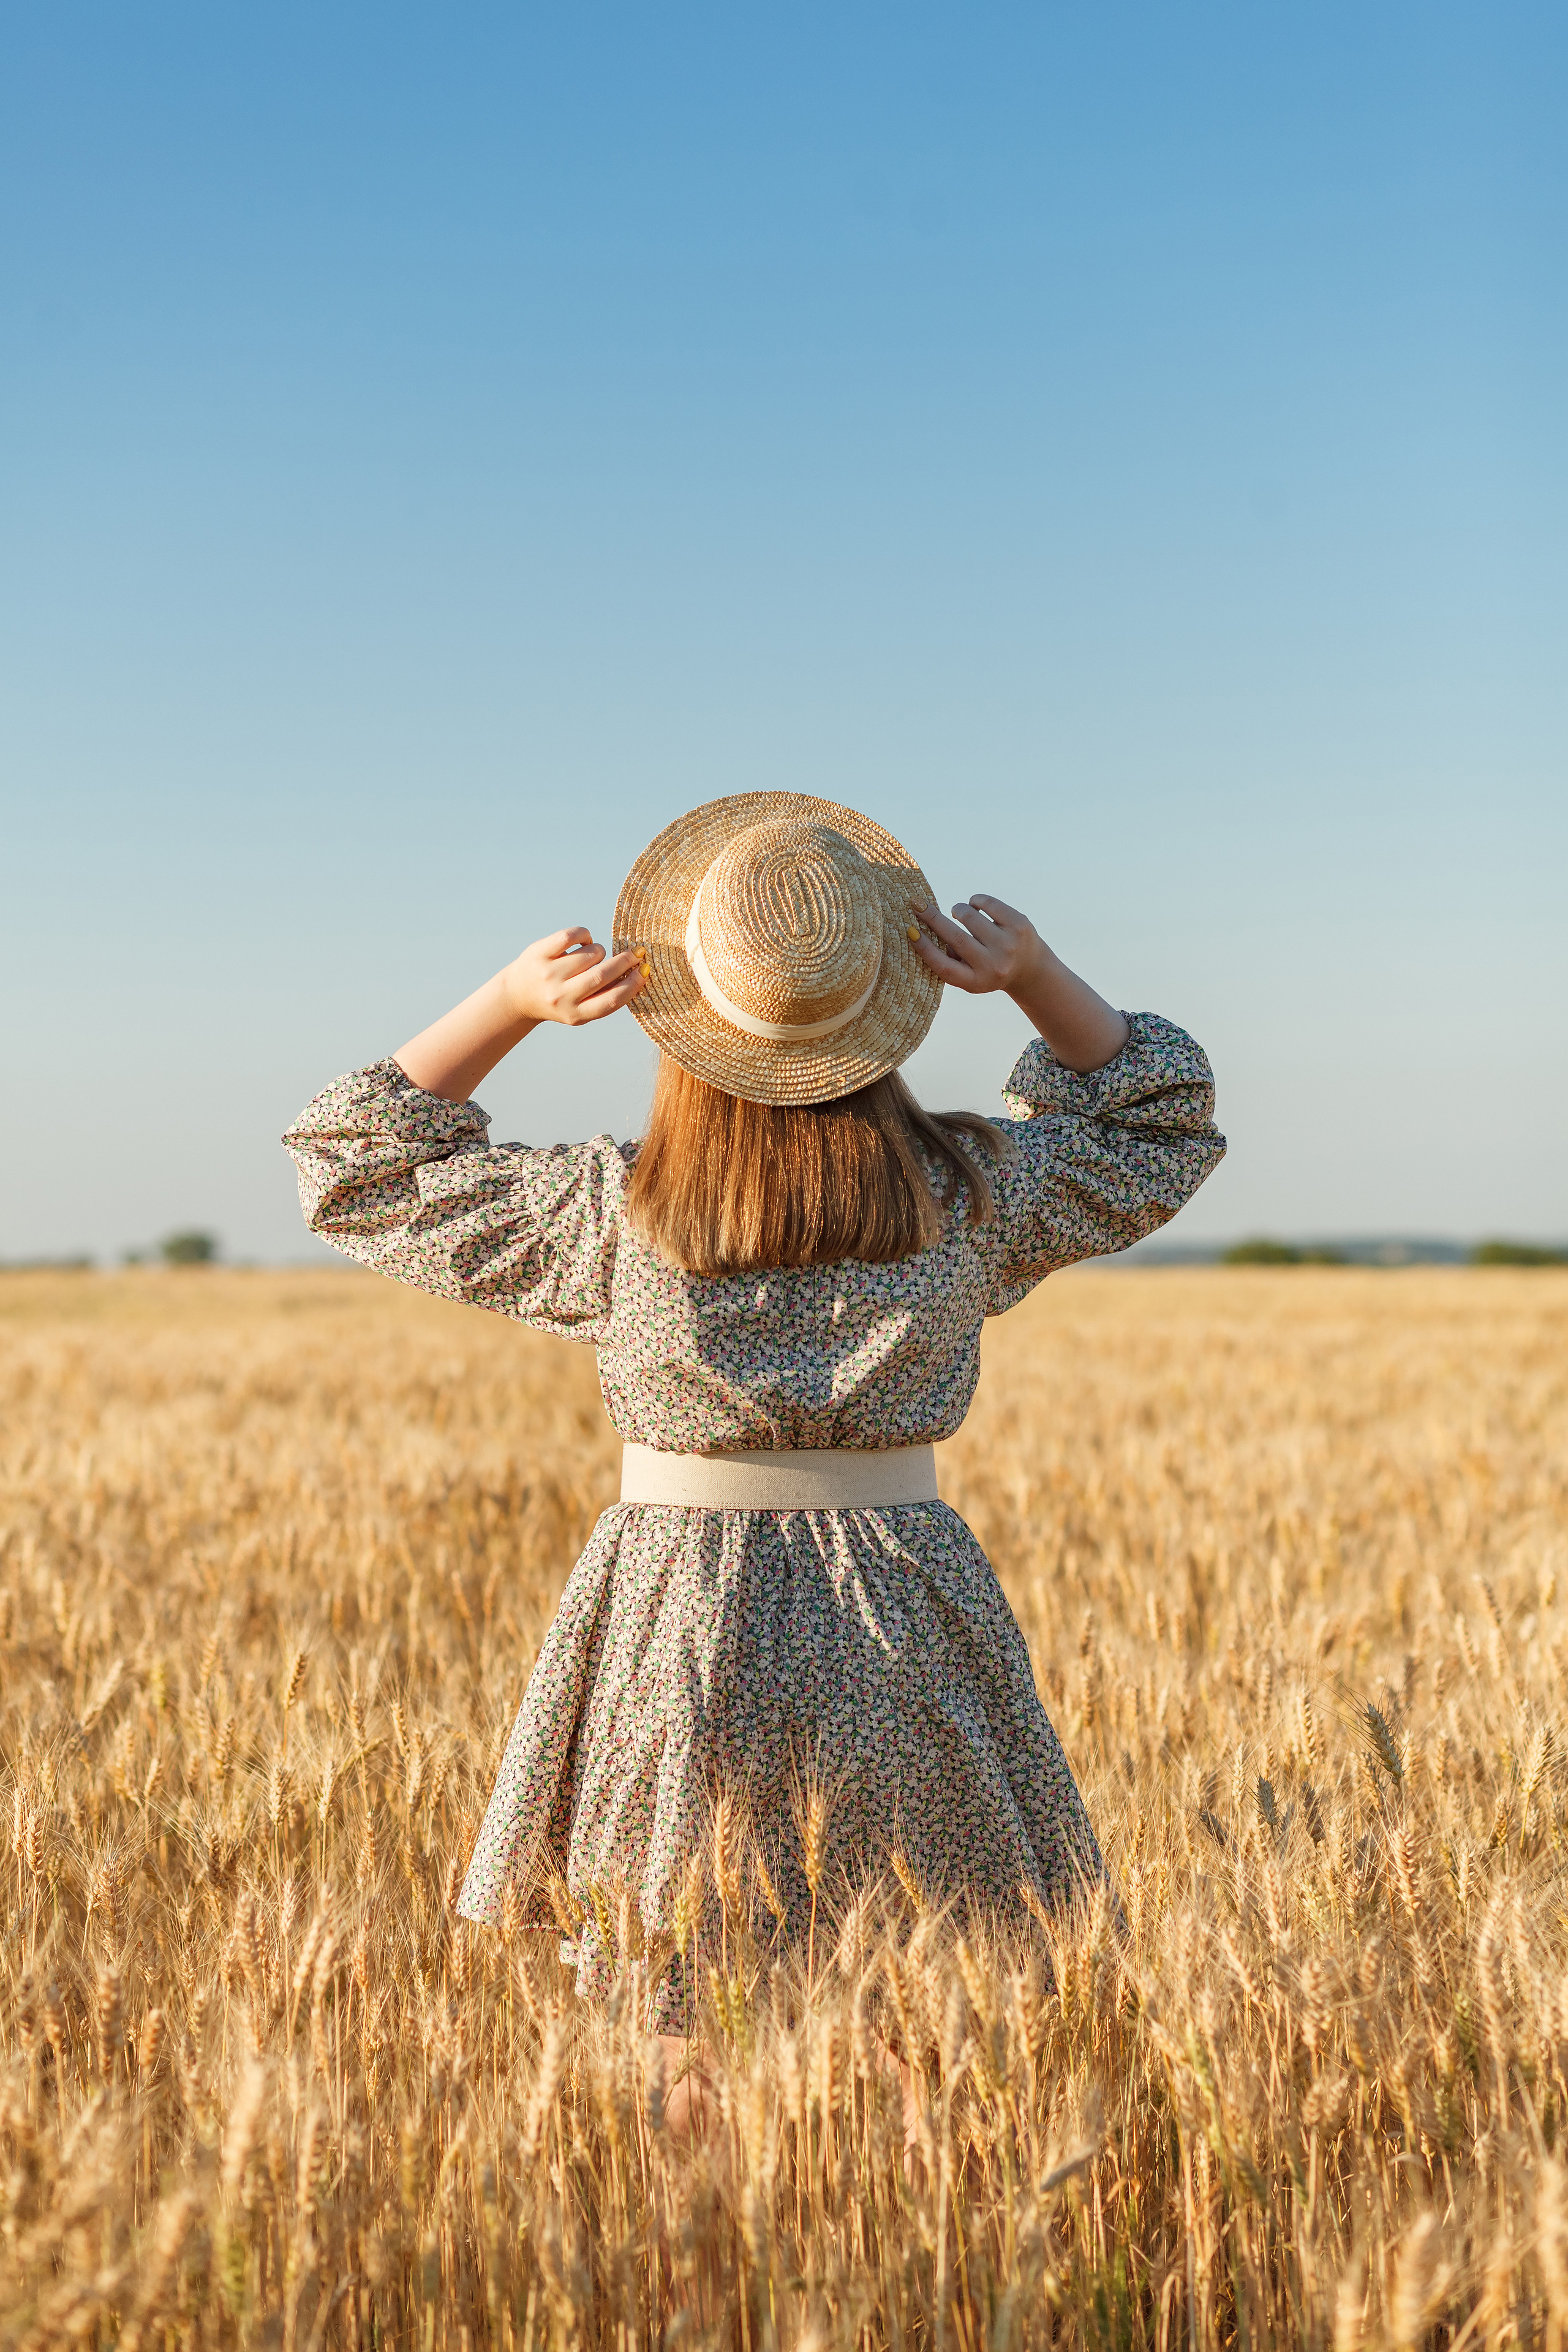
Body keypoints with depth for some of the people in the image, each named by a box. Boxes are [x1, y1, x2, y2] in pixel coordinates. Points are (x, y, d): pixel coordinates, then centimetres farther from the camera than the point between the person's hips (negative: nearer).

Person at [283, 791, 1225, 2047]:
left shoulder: (612, 1213, -8)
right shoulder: (966, 1195, -4)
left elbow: (356, 1168, 4)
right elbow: (1165, 1122, 15)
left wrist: (507, 1003, -4)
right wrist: (1036, 974, 2)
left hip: (679, 1651, -1)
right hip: (908, 1643, 1)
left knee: (663, 2023, 8)